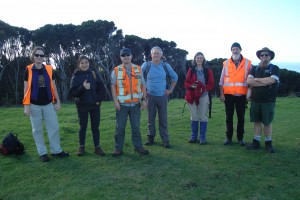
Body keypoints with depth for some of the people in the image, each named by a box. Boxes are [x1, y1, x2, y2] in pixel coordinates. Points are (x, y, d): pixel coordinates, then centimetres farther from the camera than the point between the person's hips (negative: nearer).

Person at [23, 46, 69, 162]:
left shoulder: (49, 69, 2)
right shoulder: (28, 70, -4)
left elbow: (53, 87, 7)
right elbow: (26, 88, -4)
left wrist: (57, 101, 3)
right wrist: (26, 106, -8)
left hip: (48, 104, 2)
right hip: (34, 105, -2)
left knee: (54, 127, 4)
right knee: (37, 129, 5)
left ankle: (56, 150, 17)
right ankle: (42, 153, 16)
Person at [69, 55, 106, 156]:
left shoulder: (93, 74, 4)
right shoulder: (75, 76, -3)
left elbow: (101, 87, 7)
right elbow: (72, 92, -11)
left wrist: (99, 99, -3)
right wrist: (82, 87, -26)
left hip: (95, 105, 2)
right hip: (82, 106, -1)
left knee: (95, 127, 7)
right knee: (83, 127, 8)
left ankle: (97, 147, 16)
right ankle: (82, 147, 22)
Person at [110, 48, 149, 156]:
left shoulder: (138, 69, 7)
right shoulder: (116, 70, 0)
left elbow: (143, 85, 9)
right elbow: (113, 86, -2)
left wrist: (144, 99, 3)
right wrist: (115, 101, -9)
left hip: (136, 104, 2)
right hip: (122, 104, -2)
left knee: (136, 127, 10)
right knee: (120, 127, 4)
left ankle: (138, 146, 21)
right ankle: (118, 148, 16)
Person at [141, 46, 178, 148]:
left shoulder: (166, 66, 2)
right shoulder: (146, 65, -1)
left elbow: (175, 77, 15)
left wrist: (170, 89, 9)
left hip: (163, 96, 0)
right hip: (150, 96, 0)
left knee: (163, 119, 1)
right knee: (151, 119, 8)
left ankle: (165, 140, 8)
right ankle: (151, 138, 20)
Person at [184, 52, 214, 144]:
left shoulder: (208, 71, 7)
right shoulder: (191, 70, 9)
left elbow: (211, 84, 2)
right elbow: (186, 83, 6)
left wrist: (204, 87, -17)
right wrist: (192, 86, -15)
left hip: (204, 96, -1)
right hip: (192, 96, 1)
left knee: (203, 117, -1)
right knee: (194, 117, 5)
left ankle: (202, 137, 8)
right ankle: (194, 136, 15)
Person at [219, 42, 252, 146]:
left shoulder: (247, 63, 4)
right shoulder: (226, 63, 5)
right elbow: (221, 80, 5)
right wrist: (221, 94, 0)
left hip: (241, 95, 0)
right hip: (228, 94, 1)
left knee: (241, 117, 6)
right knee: (229, 117, 6)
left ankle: (240, 137, 18)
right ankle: (228, 137, 15)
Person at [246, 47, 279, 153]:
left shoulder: (274, 68, 1)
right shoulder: (254, 69, 11)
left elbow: (271, 80, -18)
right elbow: (249, 81, -5)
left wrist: (257, 79, -6)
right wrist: (265, 82, -11)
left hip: (268, 101, -3)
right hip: (255, 100, 3)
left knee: (267, 122, 4)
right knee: (257, 121, 7)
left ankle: (268, 143, 15)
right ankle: (256, 142, 14)